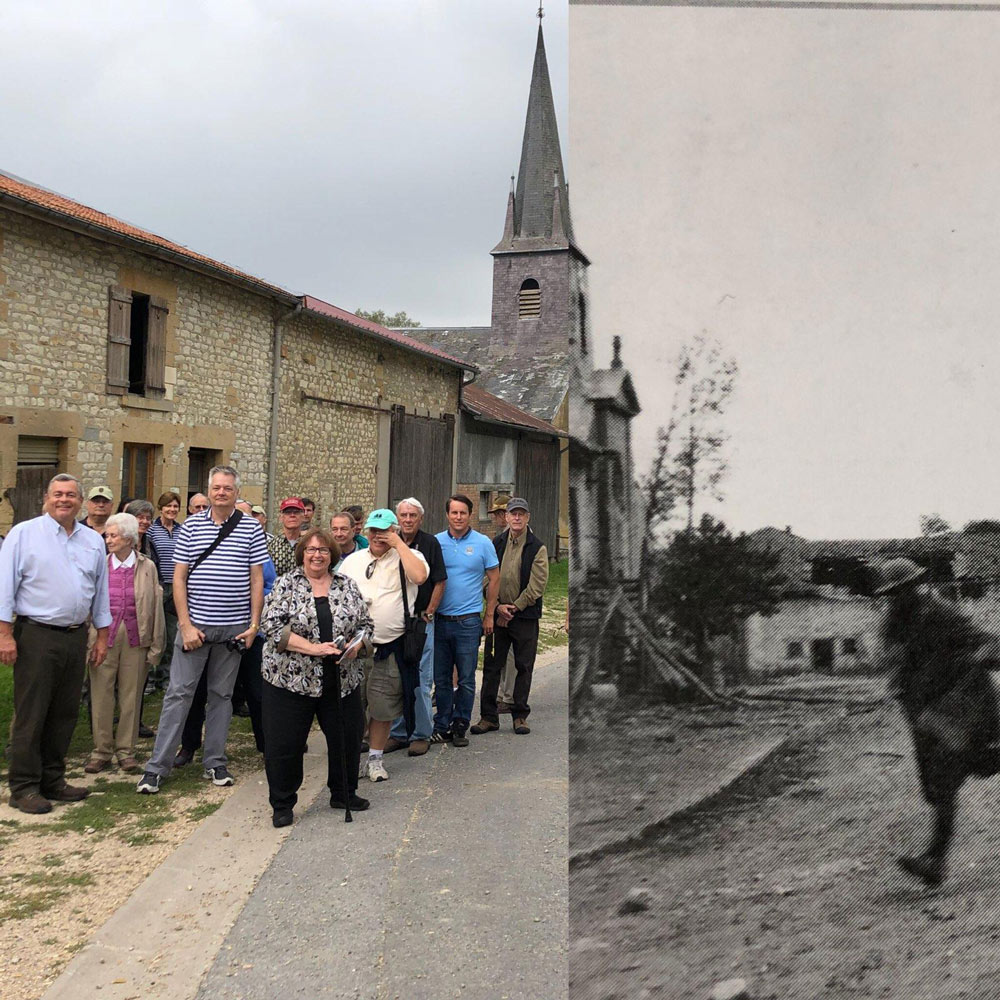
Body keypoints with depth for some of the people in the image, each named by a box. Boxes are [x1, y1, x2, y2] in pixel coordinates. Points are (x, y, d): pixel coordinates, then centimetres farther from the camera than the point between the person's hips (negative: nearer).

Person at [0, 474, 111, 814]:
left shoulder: (93, 541, 12)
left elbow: (101, 591, 17)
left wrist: (102, 636, 14)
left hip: (76, 637, 5)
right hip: (36, 636, -5)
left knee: (64, 715, 10)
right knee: (30, 715, -2)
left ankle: (52, 780, 21)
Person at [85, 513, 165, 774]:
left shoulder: (147, 567, 2)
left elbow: (156, 607, 3)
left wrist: (155, 647, 0)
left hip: (135, 640, -1)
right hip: (103, 636, 1)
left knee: (131, 696, 6)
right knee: (101, 695, 4)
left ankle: (126, 750, 18)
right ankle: (102, 750, 17)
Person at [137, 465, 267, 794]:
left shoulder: (251, 529, 2)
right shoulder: (191, 526, 2)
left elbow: (257, 580, 3)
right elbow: (179, 578, 1)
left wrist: (254, 624, -3)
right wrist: (186, 624, -7)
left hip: (233, 628, 1)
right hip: (195, 625, -1)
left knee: (221, 694, 11)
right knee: (178, 693, 0)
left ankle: (215, 761, 21)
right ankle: (157, 766, 6)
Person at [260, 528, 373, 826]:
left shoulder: (347, 586, 8)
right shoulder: (287, 584, -2)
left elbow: (365, 624, 11)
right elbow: (272, 625, -12)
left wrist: (356, 645, -11)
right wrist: (312, 648, -20)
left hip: (340, 680, 3)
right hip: (290, 679, -3)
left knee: (347, 739, 11)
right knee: (284, 744, 1)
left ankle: (344, 793, 32)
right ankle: (282, 804, 19)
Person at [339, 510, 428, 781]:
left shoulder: (408, 556, 0)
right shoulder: (352, 560, 13)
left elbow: (419, 576, -23)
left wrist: (399, 544, -15)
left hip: (390, 648, -3)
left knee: (383, 707, 5)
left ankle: (375, 758, 20)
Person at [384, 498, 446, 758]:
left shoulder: (430, 543, -2)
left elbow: (439, 583, -1)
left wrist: (427, 615, -5)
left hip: (421, 622, -3)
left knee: (420, 680, -2)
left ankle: (421, 734, 8)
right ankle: (397, 733, 17)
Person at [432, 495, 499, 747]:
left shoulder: (483, 543, -1)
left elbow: (494, 579, 5)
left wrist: (489, 615, 4)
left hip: (468, 621, -2)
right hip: (439, 620, 2)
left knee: (466, 679, 4)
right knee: (441, 678, 9)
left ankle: (460, 726, 16)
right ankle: (442, 726, 20)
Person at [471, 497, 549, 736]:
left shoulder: (537, 548, -2)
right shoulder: (496, 544, 6)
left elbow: (537, 585, -8)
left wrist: (514, 608, -11)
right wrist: (498, 606, -9)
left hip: (525, 616, -2)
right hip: (497, 615, 2)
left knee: (524, 667, 5)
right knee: (491, 666, 4)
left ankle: (520, 715, 17)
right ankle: (489, 716, 12)